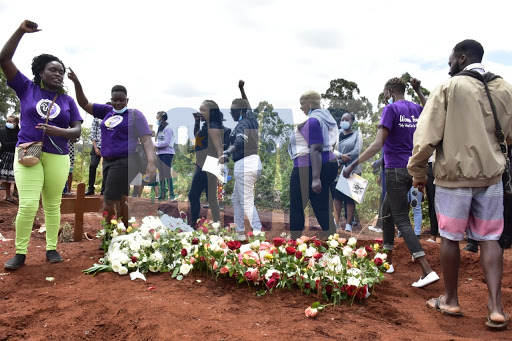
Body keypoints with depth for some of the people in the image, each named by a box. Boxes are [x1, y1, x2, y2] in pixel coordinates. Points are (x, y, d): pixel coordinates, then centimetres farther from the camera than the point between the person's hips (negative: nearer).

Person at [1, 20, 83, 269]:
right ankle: (20, 253, 5)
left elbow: (77, 131, 2)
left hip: (58, 158, 2)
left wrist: (59, 131, -19)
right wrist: (21, 31, -5)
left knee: (53, 205, 6)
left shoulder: (67, 100, 8)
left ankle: (51, 248, 16)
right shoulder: (27, 89, 6)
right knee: (28, 204, -9)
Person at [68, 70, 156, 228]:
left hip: (124, 162, -6)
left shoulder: (135, 114, -4)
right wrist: (77, 83, -1)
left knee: (108, 201, -8)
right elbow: (84, 104, 14)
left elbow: (146, 139, -10)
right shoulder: (107, 111, 11)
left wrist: (151, 162, -22)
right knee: (120, 200, 13)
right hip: (108, 161, 7)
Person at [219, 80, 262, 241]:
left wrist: (226, 154, -49)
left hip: (244, 164, -10)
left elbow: (240, 142, -34)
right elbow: (247, 106, 33)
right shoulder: (252, 119, 11)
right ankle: (239, 231, 27)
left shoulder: (242, 125, -13)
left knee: (247, 203, -7)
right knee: (236, 199, 20)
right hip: (254, 162, 10)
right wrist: (241, 88, 39)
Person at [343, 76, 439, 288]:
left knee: (401, 220, -6)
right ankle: (388, 261, 26)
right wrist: (419, 91, 30)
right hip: (411, 169, 8)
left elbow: (377, 145, -20)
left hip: (396, 171, -8)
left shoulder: (391, 109, -12)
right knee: (387, 212, 18)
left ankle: (427, 271, -11)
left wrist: (353, 165, -18)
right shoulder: (416, 109, 9)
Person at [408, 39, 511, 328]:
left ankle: (451, 300, 21)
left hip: (454, 175, -4)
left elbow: (427, 135, -11)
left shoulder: (448, 88, -8)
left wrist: (419, 172, -2)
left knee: (450, 238, 8)